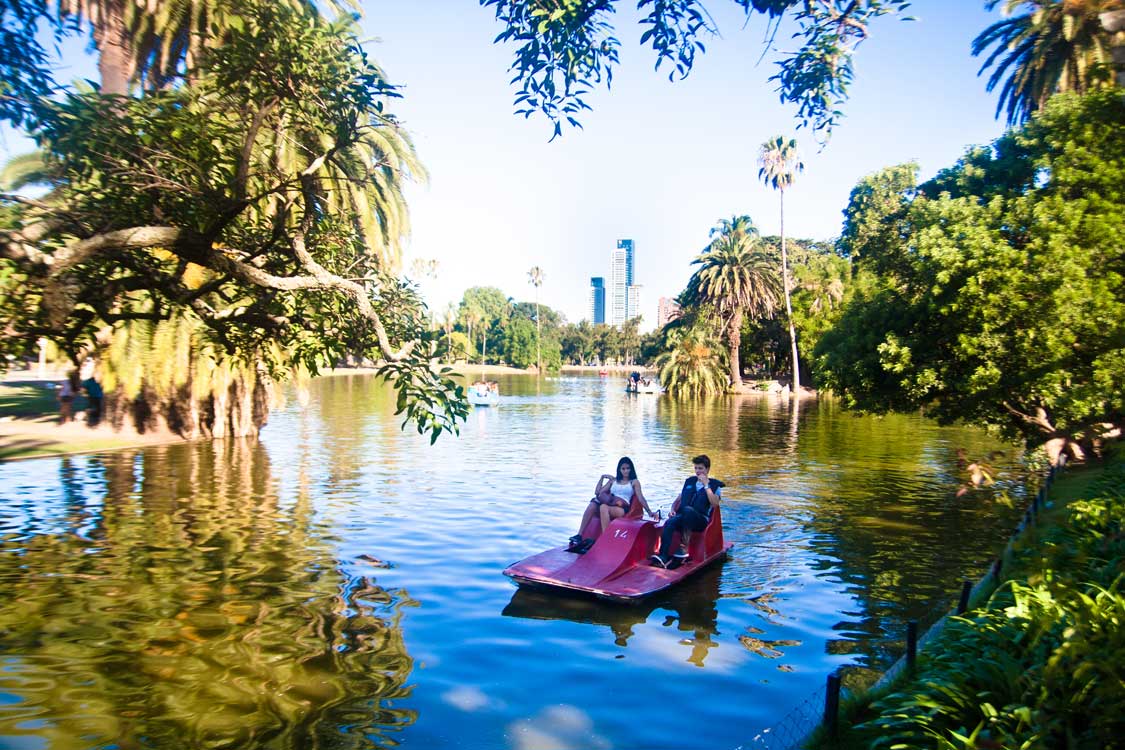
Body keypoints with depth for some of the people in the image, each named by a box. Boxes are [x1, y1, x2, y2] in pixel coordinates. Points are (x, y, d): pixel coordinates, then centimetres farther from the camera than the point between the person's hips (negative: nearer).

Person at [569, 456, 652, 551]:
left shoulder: (634, 482, 16)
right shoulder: (613, 480, 26)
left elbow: (640, 498, 7)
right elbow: (597, 492, 22)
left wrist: (649, 512, -4)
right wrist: (602, 477, 17)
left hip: (623, 509, -4)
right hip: (610, 505, 4)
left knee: (603, 507, -37)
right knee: (592, 505, -29)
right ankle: (579, 536, -35)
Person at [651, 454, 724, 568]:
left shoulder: (715, 485, 12)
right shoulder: (689, 481, 24)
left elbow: (715, 504, -7)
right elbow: (678, 500, 26)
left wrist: (706, 485, -6)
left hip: (702, 519, -4)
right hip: (682, 517, 4)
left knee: (687, 510, -38)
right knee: (669, 523, -31)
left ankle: (684, 548, -35)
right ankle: (663, 557, -45)